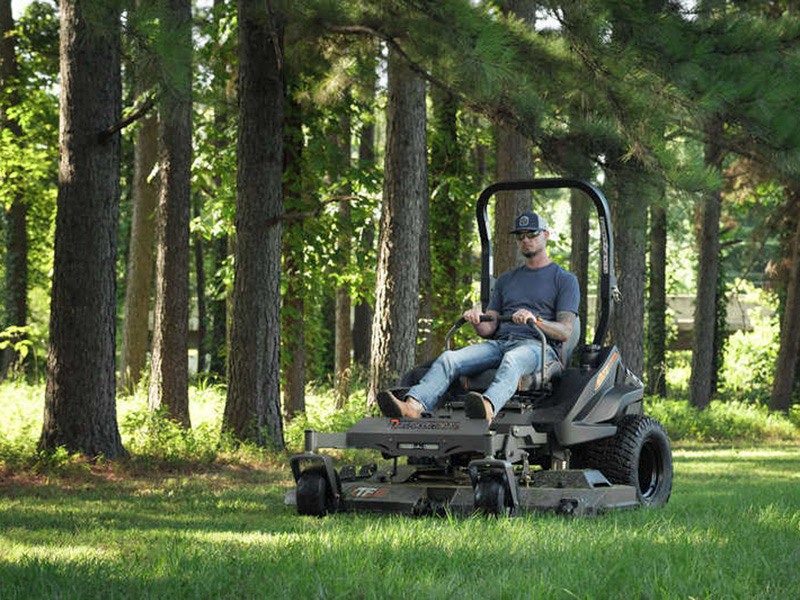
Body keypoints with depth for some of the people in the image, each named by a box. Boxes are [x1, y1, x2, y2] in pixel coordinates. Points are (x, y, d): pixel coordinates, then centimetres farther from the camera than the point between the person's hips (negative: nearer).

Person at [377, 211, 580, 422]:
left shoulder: (565, 280, 13)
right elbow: (488, 329, 21)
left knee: (512, 360, -42)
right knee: (449, 358, -23)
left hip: (538, 345, -5)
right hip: (500, 342, 5)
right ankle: (413, 405, -48)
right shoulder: (506, 280, 29)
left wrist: (535, 320, -21)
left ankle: (488, 407, -73)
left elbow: (565, 331, -1)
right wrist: (476, 319, -4)